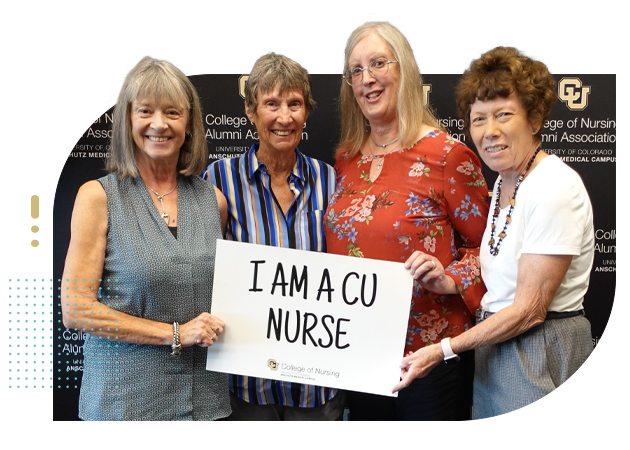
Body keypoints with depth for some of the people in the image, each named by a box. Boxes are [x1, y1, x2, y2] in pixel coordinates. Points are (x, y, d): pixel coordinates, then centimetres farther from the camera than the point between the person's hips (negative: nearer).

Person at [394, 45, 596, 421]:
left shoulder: (554, 188, -21)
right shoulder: (505, 182, 7)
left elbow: (530, 309, -21)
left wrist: (443, 350, -17)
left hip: (542, 356, -8)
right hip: (497, 347, 8)